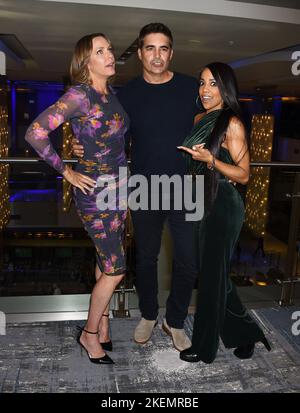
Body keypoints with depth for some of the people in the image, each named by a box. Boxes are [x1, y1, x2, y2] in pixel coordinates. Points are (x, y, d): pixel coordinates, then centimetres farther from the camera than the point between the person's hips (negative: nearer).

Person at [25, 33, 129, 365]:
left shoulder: (111, 94, 8)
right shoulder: (80, 94, -16)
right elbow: (35, 133, -21)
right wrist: (67, 172, -14)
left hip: (117, 187, 8)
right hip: (94, 191, -7)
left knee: (106, 262, 16)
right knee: (115, 269, -2)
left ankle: (103, 327, 33)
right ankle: (89, 335, 19)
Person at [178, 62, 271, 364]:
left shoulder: (232, 123, -11)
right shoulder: (201, 120, 12)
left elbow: (243, 175, -13)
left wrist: (210, 159, -24)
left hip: (223, 206, -8)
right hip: (202, 203, 8)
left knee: (211, 274, 4)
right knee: (211, 273, 14)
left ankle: (204, 347, 22)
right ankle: (245, 333, 34)